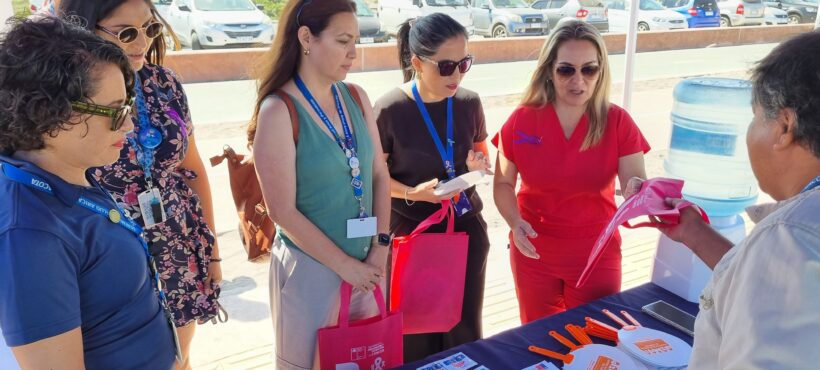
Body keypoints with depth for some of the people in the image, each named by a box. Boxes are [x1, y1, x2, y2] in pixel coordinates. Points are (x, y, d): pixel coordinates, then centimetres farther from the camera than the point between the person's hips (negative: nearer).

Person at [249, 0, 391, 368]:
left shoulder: (356, 98, 1)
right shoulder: (279, 110, -16)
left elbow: (380, 175, 4)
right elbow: (284, 211, -16)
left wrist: (379, 248, -3)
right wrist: (344, 265, -12)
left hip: (366, 263, 5)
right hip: (311, 267, -5)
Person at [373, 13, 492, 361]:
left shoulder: (470, 103, -3)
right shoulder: (390, 109, -16)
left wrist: (479, 164, -10)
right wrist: (413, 193, -23)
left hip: (466, 227, 4)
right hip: (411, 232, -3)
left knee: (465, 330, 15)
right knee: (416, 334, 9)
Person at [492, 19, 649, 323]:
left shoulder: (618, 122, -11)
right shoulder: (522, 120, -10)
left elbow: (638, 187, -14)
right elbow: (503, 184, -2)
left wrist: (640, 192, -37)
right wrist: (515, 223, -20)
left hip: (597, 254, 0)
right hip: (534, 252, 1)